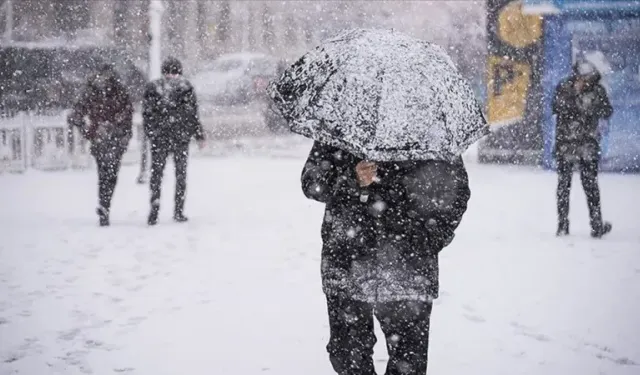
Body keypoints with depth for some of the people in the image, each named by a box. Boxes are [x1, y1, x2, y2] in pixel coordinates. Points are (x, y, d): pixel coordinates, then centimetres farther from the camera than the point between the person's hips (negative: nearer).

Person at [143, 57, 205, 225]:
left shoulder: (152, 88, 3)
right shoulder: (186, 87, -2)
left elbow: (147, 114, 3)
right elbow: (193, 114, -2)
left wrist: (150, 134, 13)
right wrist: (199, 135, 5)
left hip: (159, 137, 1)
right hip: (181, 136, -1)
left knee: (156, 173, 5)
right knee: (181, 173, 9)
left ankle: (154, 208, -9)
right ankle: (178, 211, 9)